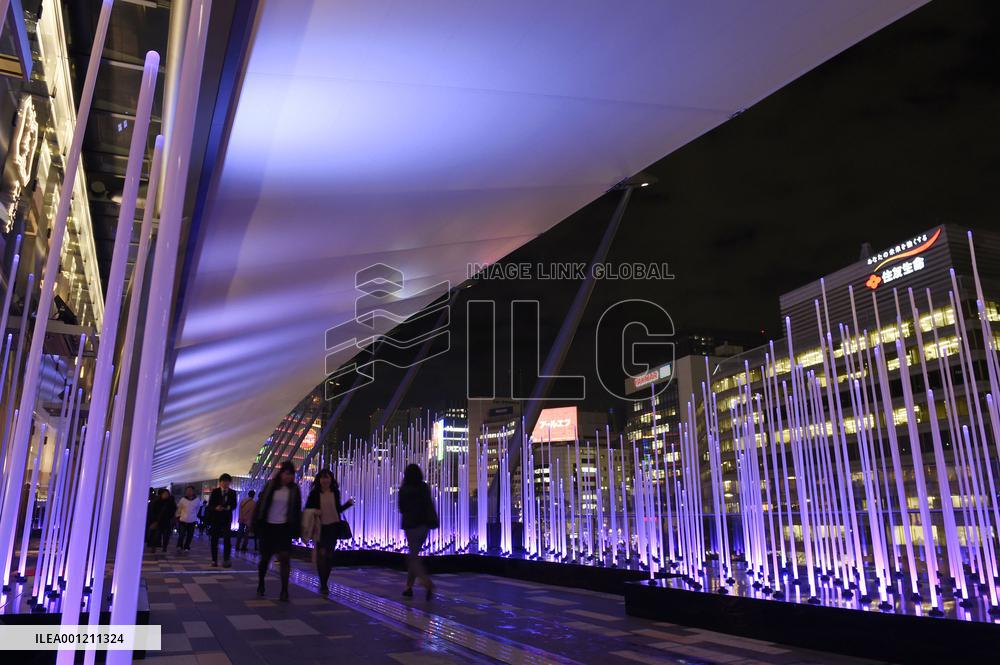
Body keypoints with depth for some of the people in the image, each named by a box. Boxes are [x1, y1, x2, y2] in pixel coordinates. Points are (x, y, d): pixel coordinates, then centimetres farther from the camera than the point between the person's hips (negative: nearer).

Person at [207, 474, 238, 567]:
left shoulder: (232, 492, 4)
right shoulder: (214, 492, 0)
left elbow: (234, 505, 3)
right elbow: (210, 505, -3)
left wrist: (229, 507, -19)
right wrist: (216, 508, -23)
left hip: (227, 518, 0)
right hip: (215, 518, 0)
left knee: (227, 539, -10)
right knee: (214, 539, 5)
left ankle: (226, 560, -10)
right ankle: (214, 560, 14)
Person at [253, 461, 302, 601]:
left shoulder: (294, 489, -1)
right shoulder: (270, 486, -3)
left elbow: (297, 510, 4)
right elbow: (260, 505, -1)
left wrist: (296, 529, 0)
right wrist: (256, 525, -4)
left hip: (284, 527, 0)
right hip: (268, 526, 0)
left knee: (284, 557, -9)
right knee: (265, 557, 11)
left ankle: (284, 590, -5)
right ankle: (260, 585, 34)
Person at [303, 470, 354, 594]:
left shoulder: (335, 493, 7)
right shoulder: (315, 493, -1)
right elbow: (307, 509, 1)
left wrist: (348, 504, 3)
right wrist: (314, 512, -18)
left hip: (333, 527, 3)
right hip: (320, 528, -3)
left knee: (329, 556, 7)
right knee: (322, 554, -12)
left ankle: (325, 583, 20)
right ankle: (323, 585, -6)